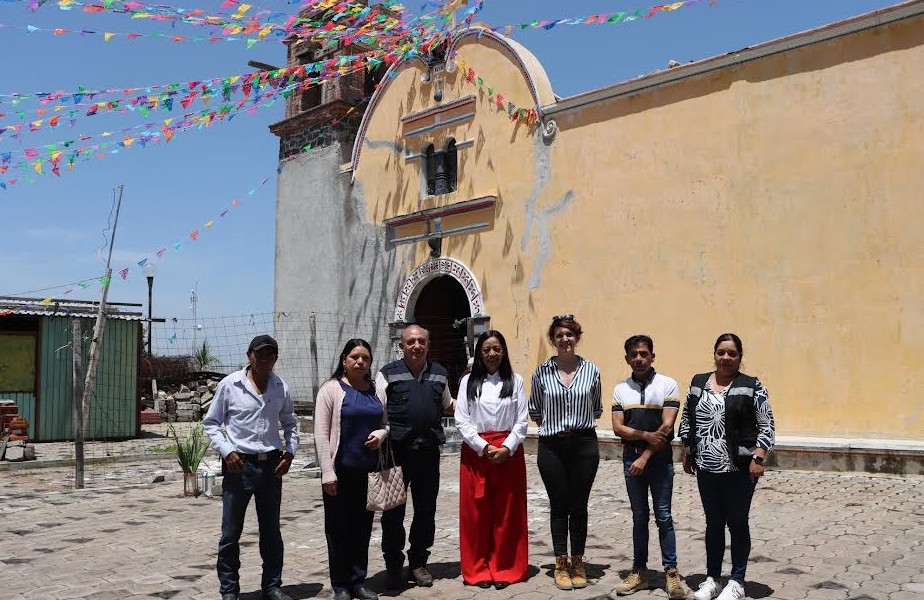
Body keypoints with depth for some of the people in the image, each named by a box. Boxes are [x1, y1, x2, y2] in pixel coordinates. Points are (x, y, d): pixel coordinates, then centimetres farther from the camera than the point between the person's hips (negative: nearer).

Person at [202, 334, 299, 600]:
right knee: (231, 532, 2)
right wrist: (227, 451, -11)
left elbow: (290, 423, 17)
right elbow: (211, 423, 1)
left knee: (271, 530, 12)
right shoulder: (230, 384, -5)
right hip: (239, 463, -3)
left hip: (271, 464, 3)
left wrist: (290, 451, 3)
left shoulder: (281, 387, 4)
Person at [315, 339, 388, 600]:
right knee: (339, 529, 5)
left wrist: (380, 435, -6)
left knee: (363, 527, 11)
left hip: (369, 470, 4)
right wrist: (328, 472, -14)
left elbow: (385, 424, 19)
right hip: (341, 470, -4)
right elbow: (321, 433, -8)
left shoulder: (376, 390, 10)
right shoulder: (332, 389, -5)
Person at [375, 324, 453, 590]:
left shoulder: (439, 374, 13)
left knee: (426, 510, 11)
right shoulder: (388, 374, 1)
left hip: (428, 451, 4)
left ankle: (418, 563, 25)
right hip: (396, 451, -3)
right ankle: (393, 566, 17)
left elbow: (448, 405, 29)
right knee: (393, 511, 4)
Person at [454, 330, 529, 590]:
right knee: (476, 513, 3)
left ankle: (505, 568, 14)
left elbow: (521, 421, 2)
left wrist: (506, 448, -11)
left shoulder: (515, 381, 6)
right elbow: (462, 420, -1)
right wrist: (484, 448, -11)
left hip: (509, 453, 0)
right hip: (475, 452, 0)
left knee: (507, 513, 4)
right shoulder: (468, 382, 4)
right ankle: (477, 569, 13)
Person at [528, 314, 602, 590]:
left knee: (579, 506, 7)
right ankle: (561, 565, 16)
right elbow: (534, 410, 12)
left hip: (584, 444, 0)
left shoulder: (591, 370, 1)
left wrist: (580, 424, 9)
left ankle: (578, 563, 19)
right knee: (559, 506, 5)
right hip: (552, 446, 0)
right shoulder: (542, 372, -1)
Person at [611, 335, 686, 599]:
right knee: (639, 517, 10)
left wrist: (646, 457, -14)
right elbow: (618, 427, 0)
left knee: (663, 516, 0)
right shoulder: (620, 389, 6)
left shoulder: (667, 385, -4)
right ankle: (639, 571, 16)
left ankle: (671, 572, 7)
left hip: (660, 458, -3)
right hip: (631, 457, 3)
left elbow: (667, 426, -10)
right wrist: (647, 435, -16)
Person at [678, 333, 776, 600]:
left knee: (737, 523, 5)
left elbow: (767, 427, -6)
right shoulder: (698, 383, 8)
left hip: (739, 469, -4)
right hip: (706, 468, 4)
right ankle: (711, 578, 24)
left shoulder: (752, 386, -5)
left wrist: (758, 458, -13)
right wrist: (687, 453, 12)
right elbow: (686, 421, 15)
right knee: (713, 523, 13)